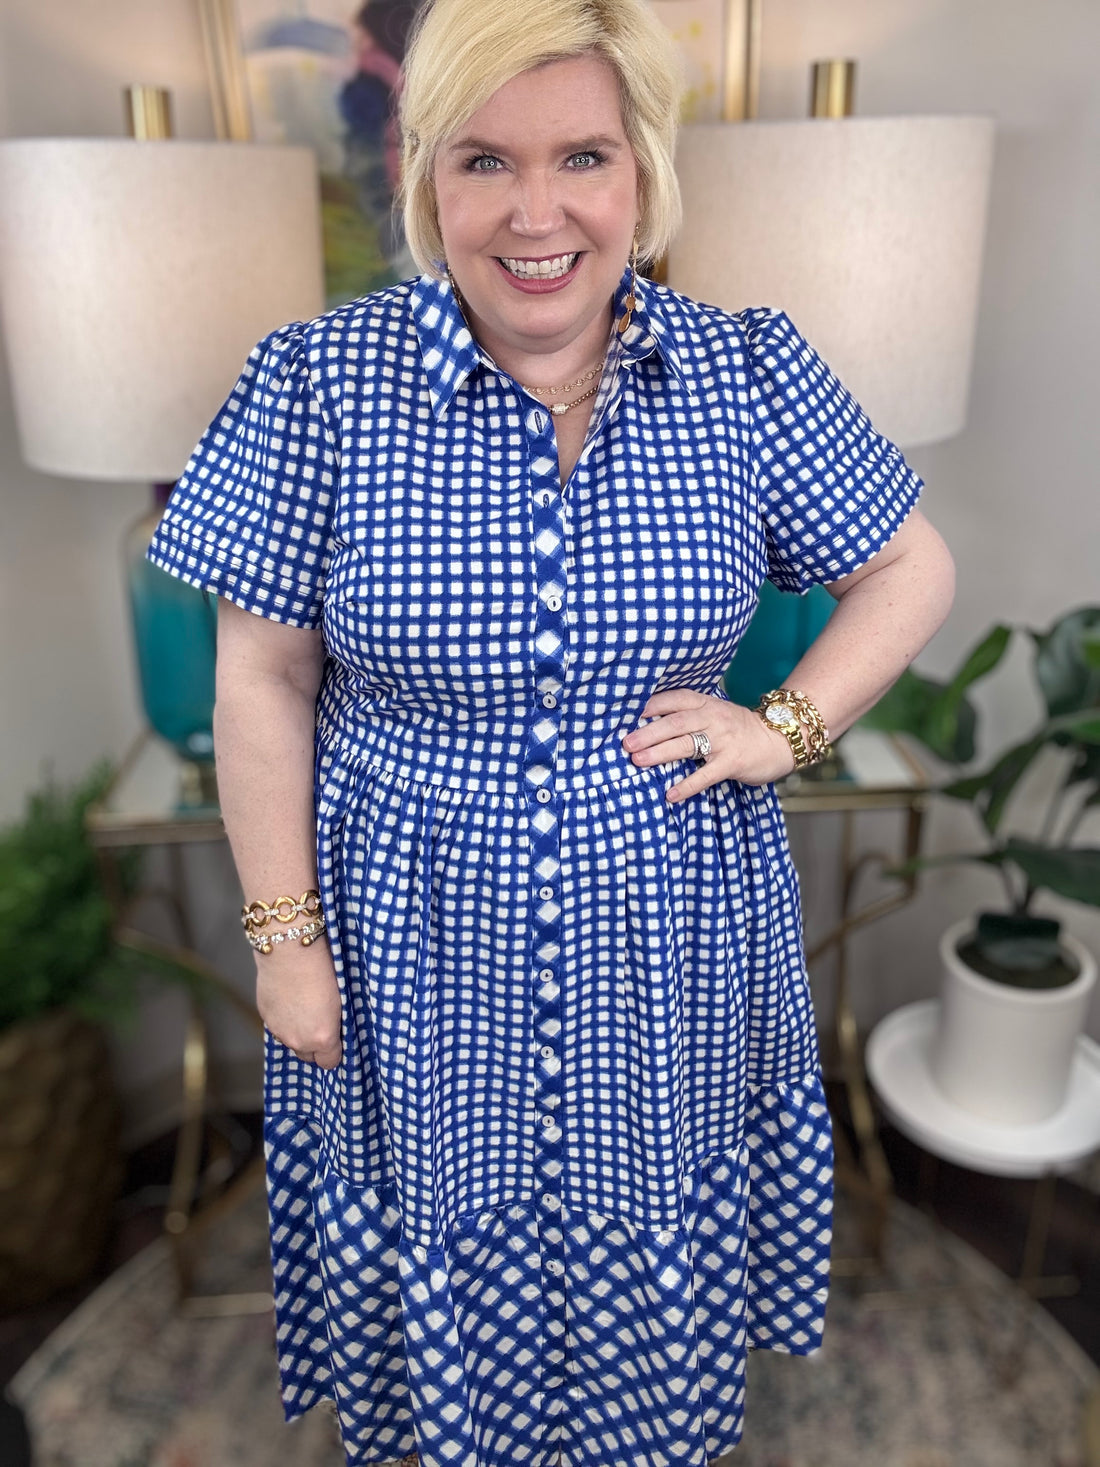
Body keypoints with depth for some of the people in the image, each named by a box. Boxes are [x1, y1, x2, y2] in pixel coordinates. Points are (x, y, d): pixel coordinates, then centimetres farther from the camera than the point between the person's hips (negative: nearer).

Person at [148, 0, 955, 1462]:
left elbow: (912, 569, 6)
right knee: (434, 1294, 23)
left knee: (658, 1330, 23)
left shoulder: (749, 373, -5)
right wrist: (285, 938, -5)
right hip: (416, 971, 0)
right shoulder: (319, 382, -10)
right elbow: (262, 680, -6)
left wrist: (786, 727, -8)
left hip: (672, 965, 2)